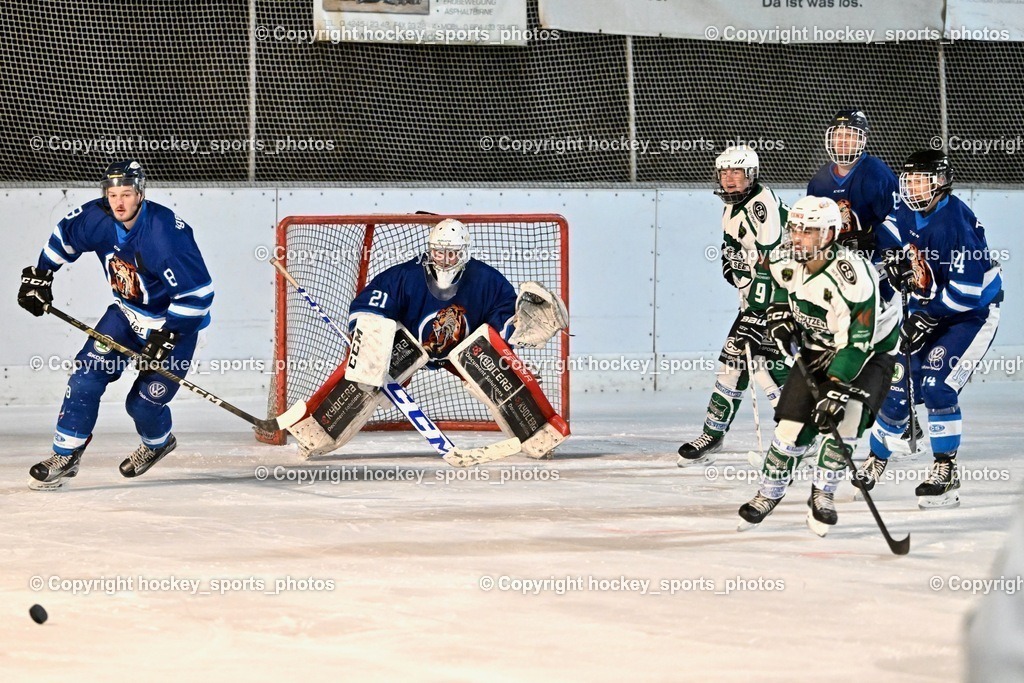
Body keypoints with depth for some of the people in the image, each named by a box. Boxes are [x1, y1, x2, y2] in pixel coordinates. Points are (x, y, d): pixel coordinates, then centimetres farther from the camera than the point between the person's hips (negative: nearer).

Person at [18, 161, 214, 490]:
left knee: (143, 402, -5)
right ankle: (65, 456, 2)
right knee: (86, 374, -7)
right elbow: (64, 237, 10)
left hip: (174, 321, -6)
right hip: (126, 313, 6)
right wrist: (40, 275, 9)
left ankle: (158, 443, 30)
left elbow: (198, 290, -30)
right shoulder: (98, 218, -13)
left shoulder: (166, 232, -33)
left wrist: (168, 334, -30)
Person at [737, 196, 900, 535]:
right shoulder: (787, 264, -13)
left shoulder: (853, 277, -34)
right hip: (816, 349, 5)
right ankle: (769, 493, 17)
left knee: (843, 415, -26)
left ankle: (823, 495, -7)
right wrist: (780, 316, -2)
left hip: (870, 350, -5)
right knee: (792, 424, -5)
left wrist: (836, 391, -37)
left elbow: (857, 343, -34)